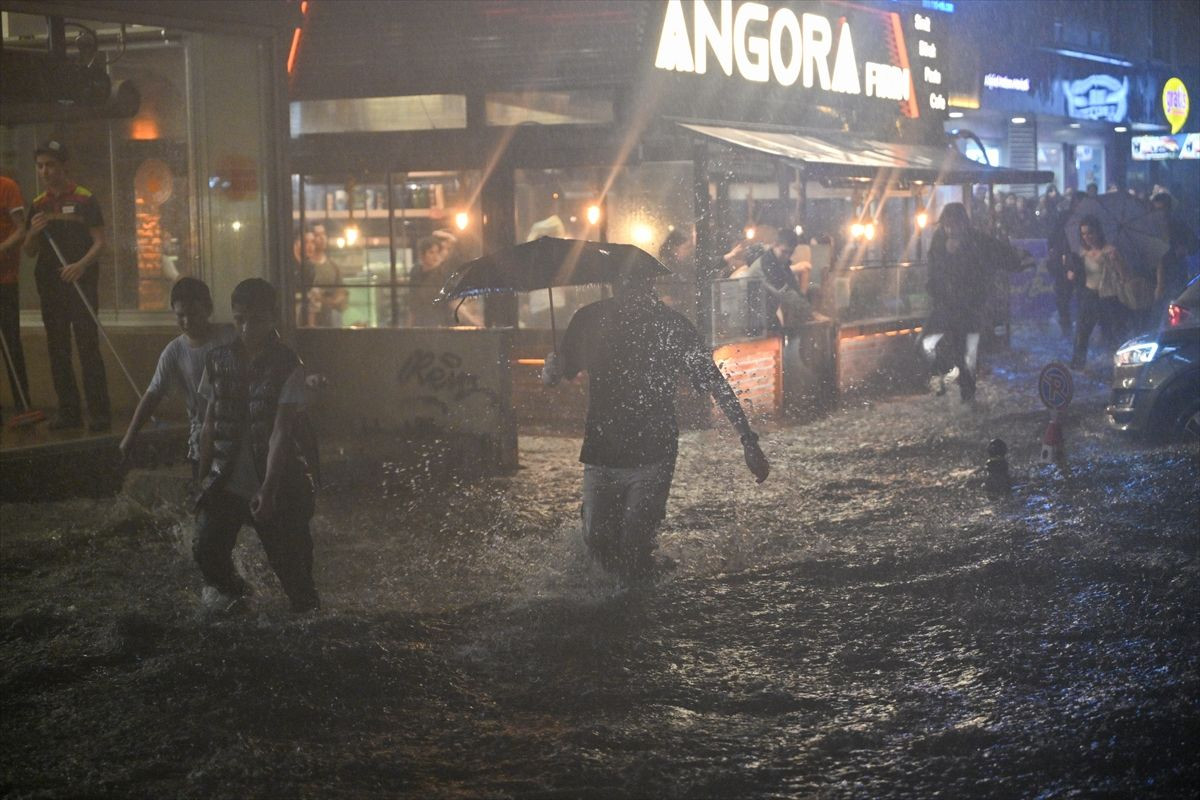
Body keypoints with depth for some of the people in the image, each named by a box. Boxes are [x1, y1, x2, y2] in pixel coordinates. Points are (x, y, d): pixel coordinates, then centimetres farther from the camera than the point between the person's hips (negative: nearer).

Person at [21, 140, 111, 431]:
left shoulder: (84, 199, -3)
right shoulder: (38, 205, 11)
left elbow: (99, 241, -7)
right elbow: (29, 251, 14)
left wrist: (82, 265, -24)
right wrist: (32, 233, -8)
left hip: (81, 283, -5)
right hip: (50, 285, 5)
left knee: (88, 348, -8)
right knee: (57, 351, 7)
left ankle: (99, 413, -7)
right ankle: (68, 412, 14)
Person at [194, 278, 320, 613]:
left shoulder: (288, 367, -8)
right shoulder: (218, 360, 4)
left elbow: (281, 431, -17)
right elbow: (209, 425, 11)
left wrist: (268, 489, -25)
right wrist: (203, 477, 9)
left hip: (277, 487, -3)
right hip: (226, 482, 3)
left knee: (292, 566, -1)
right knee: (206, 549, -12)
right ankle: (230, 591, 19)